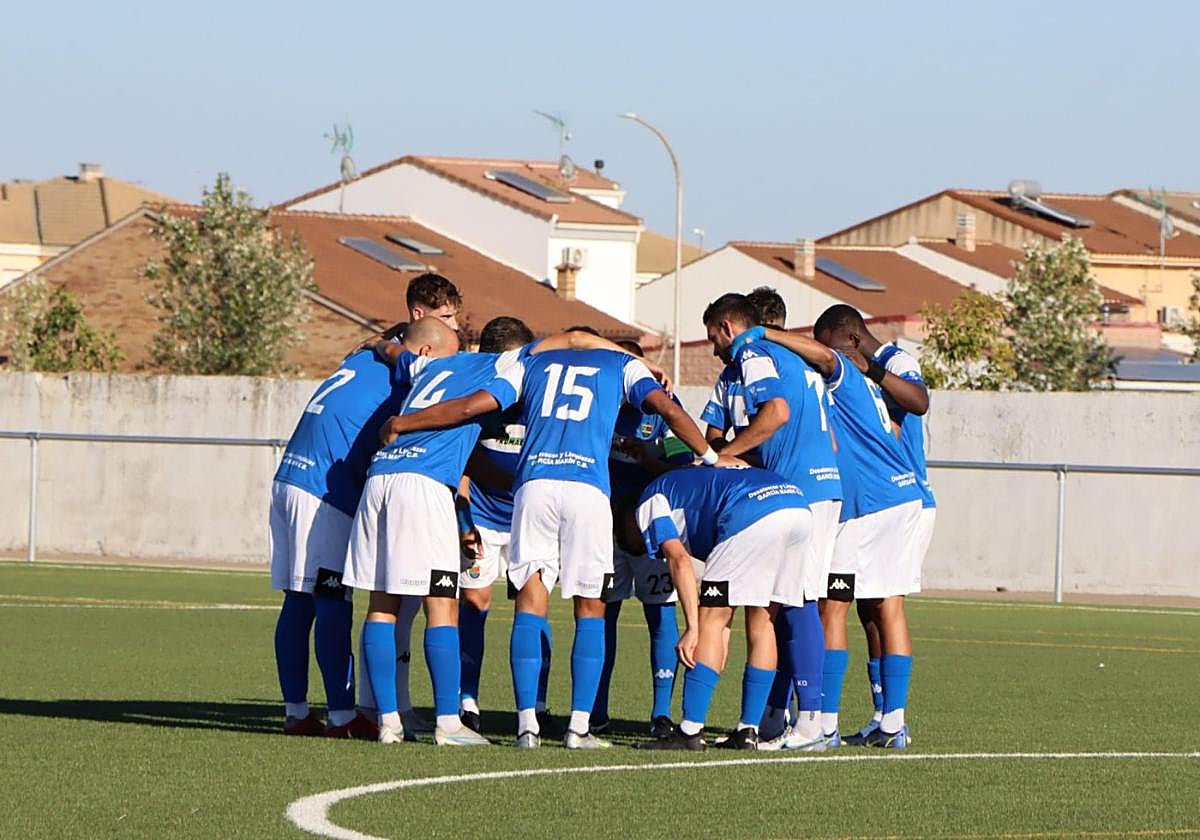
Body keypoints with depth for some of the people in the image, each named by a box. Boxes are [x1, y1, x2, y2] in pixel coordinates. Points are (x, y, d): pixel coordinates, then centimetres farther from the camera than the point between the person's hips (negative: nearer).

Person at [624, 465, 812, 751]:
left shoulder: (650, 504, 17)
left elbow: (679, 560, -1)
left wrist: (692, 628, -4)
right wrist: (720, 643, 34)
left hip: (752, 513, -8)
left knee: (710, 619, 0)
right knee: (761, 621, 17)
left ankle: (690, 732, -2)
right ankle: (748, 732, 18)